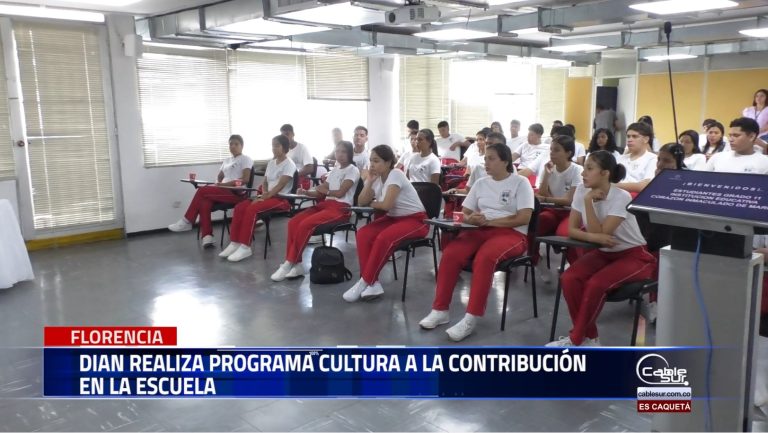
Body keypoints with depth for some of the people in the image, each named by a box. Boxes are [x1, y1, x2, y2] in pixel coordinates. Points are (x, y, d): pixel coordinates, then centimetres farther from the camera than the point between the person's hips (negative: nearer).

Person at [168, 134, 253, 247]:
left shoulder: (245, 159, 3)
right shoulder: (227, 161, 26)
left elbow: (245, 179, -10)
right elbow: (219, 178, 25)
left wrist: (224, 184, -15)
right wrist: (217, 184, 0)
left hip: (237, 193, -6)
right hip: (224, 191, 6)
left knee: (202, 190, -23)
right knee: (204, 203, -27)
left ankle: (186, 222, -11)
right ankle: (207, 236, -31)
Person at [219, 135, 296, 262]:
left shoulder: (289, 164, -7)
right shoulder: (271, 163, 17)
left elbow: (281, 185, -17)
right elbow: (265, 183, 16)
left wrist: (265, 197, -23)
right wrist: (264, 194, -6)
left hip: (281, 199, -8)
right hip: (269, 196, 8)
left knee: (252, 209, -30)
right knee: (239, 207, -14)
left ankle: (245, 247, -27)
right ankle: (235, 243, -13)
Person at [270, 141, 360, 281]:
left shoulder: (353, 170, -1)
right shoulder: (334, 170, 22)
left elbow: (340, 192, -12)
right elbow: (322, 192, 17)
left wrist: (324, 190, 5)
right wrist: (306, 192, -2)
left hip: (341, 209, -8)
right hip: (325, 204, 8)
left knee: (305, 225, -27)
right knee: (293, 222, -15)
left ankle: (289, 264, -19)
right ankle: (296, 265, -17)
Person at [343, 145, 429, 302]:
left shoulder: (395, 175, -17)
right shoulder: (377, 178, 6)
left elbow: (386, 205, -25)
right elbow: (361, 202, 1)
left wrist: (372, 203, -4)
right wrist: (369, 182, -10)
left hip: (416, 220, -8)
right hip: (393, 218, 8)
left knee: (384, 238, -32)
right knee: (363, 234, -15)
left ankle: (365, 282, -20)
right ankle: (372, 283, -19)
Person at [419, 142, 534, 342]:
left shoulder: (520, 183, 1)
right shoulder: (481, 183, 16)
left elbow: (524, 218, -11)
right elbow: (464, 213, 15)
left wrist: (488, 221, -15)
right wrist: (471, 219, -11)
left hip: (511, 234, -5)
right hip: (480, 231, 5)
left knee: (484, 257, -37)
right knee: (450, 254, -24)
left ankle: (471, 318, -32)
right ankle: (440, 310, -16)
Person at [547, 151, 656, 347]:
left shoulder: (621, 197, -22)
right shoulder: (582, 190, -6)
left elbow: (600, 233, -26)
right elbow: (571, 229, -7)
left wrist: (588, 202, -27)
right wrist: (594, 237, -25)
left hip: (634, 256, -5)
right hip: (604, 253, 6)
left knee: (595, 284, -30)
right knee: (568, 278, -22)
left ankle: (576, 340, -12)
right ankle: (589, 337, -8)